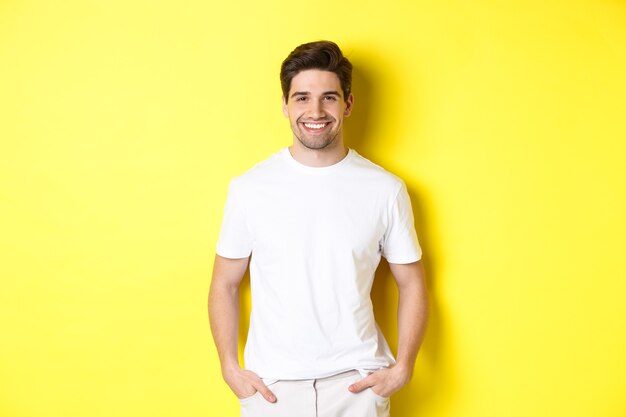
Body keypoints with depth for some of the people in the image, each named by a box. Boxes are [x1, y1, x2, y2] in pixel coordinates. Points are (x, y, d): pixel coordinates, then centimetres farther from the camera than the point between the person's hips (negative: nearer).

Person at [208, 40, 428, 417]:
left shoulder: (385, 189, -5)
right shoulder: (250, 188, -5)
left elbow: (412, 283, 4)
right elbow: (225, 285, 3)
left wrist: (403, 367, -4)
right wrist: (230, 368, -3)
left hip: (357, 382, 0)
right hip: (270, 384, 0)